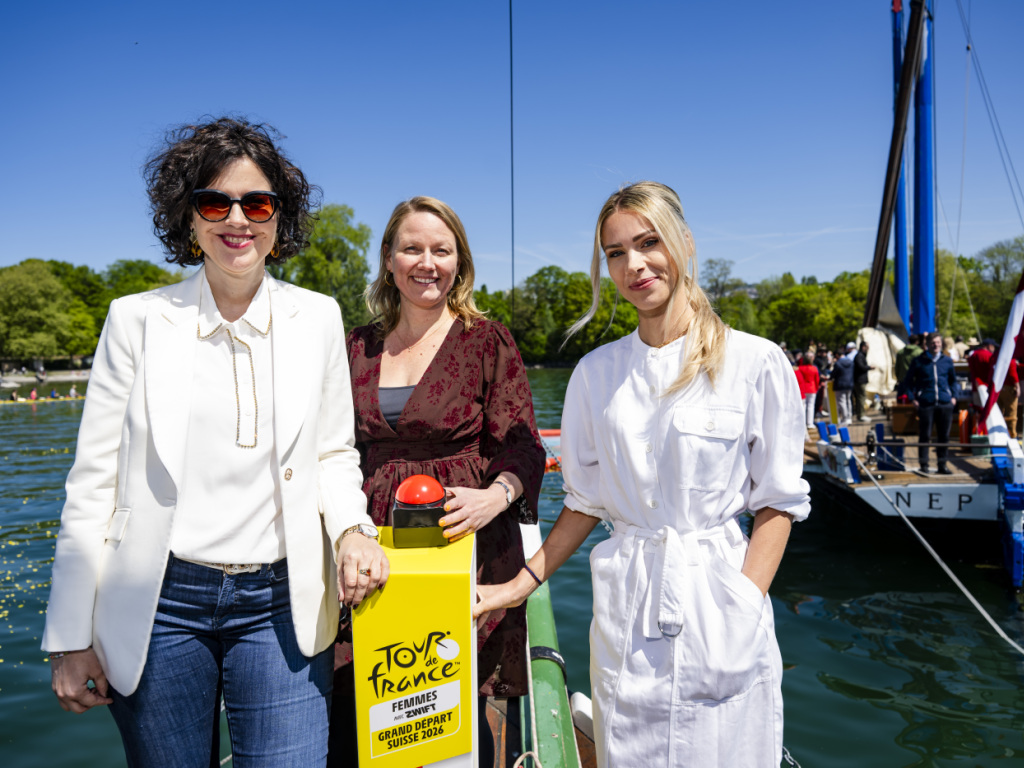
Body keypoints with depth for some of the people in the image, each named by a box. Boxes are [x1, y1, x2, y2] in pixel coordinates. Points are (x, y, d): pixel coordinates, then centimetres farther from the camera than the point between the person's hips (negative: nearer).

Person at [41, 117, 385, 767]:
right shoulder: (138, 319, -2)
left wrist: (352, 528, -11)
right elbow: (94, 482, 0)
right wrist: (72, 637, -1)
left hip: (280, 605, 1)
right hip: (160, 605, 0)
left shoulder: (318, 318, 2)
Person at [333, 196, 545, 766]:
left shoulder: (489, 341, -1)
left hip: (466, 547, -3)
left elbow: (524, 448, -6)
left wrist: (496, 494, -25)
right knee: (348, 717, 6)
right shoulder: (359, 348, 10)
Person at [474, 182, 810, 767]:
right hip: (624, 618, 3)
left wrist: (744, 607, -12)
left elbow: (777, 503, -3)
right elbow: (587, 501, 9)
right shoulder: (596, 372, 3)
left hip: (717, 604, -2)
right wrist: (520, 585, 5)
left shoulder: (756, 363, -7)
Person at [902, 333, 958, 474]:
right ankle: (924, 464, 7)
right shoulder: (918, 361, 2)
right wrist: (913, 398, -3)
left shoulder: (947, 361, 11)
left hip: (945, 404, 3)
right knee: (925, 436, -1)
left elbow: (953, 380, 24)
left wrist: (953, 396, 13)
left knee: (944, 436, 7)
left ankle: (942, 465, 17)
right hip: (926, 403, -3)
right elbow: (908, 381, 7)